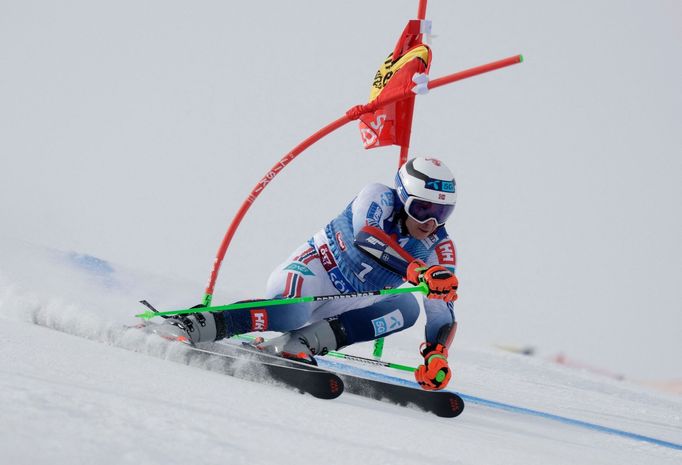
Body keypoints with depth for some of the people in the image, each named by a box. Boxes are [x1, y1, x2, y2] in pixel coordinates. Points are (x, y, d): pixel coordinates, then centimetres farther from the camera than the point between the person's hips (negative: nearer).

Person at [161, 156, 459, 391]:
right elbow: (366, 235, -37)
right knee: (290, 315, -39)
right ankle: (202, 325, -27)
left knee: (407, 307, -20)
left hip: (345, 308, 6)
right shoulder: (378, 198, -15)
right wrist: (417, 270, -49)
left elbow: (444, 314, -9)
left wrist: (437, 356, -28)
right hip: (309, 274, -6)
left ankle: (307, 341, -25)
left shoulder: (440, 250, -4)